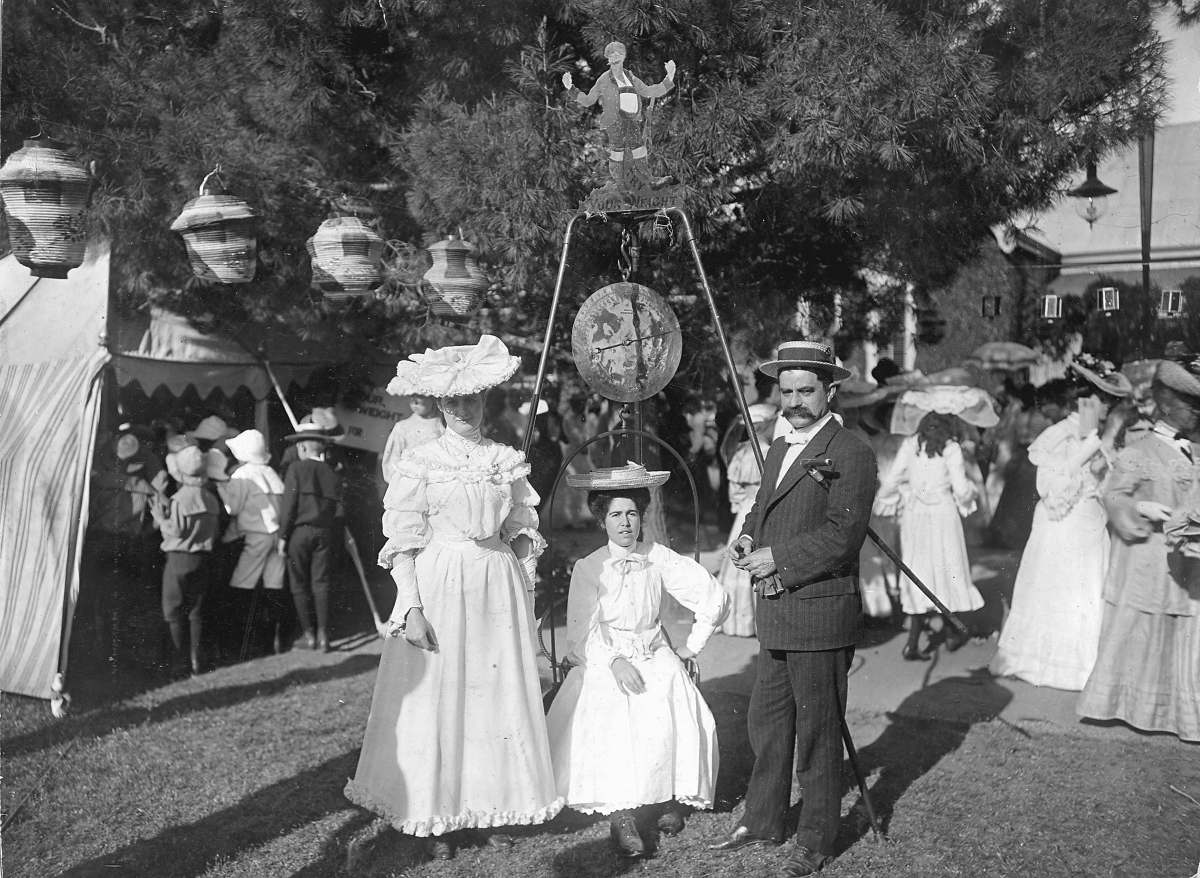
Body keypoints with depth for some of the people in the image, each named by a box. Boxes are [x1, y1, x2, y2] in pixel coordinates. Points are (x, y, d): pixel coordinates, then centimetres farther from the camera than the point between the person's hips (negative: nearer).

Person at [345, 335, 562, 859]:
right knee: (437, 696, 0)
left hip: (499, 589, 3)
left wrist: (525, 591, 4)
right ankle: (437, 817, 14)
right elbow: (403, 542, -6)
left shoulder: (508, 461, 8)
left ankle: (496, 807, 22)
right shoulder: (419, 463, -3)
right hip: (438, 587, -3)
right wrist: (411, 608, -13)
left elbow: (523, 532, 12)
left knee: (500, 694, 7)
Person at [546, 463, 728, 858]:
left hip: (655, 657, 2)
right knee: (612, 721, -30)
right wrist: (615, 662, -23)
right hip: (603, 661, -1)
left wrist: (693, 644, 6)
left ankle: (671, 797, -6)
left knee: (670, 717, -27)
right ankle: (619, 814, -22)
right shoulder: (588, 568, -3)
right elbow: (583, 630, -10)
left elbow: (714, 597, 6)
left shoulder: (659, 559, 1)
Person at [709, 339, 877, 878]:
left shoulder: (850, 454, -13)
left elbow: (842, 536, -20)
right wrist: (747, 538, 3)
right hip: (775, 614, 8)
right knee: (766, 722, 18)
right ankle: (761, 822, 34)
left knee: (817, 732, 5)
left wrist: (776, 557, -19)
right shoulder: (780, 447, 15)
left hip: (820, 615, -8)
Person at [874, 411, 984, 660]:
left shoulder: (910, 445, 2)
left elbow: (890, 480, 0)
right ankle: (951, 633, 26)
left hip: (914, 514, 3)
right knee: (948, 566, 13)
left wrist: (884, 500, 17)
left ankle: (913, 642, -1)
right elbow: (961, 489, -9)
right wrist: (967, 496, 13)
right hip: (942, 512, -2)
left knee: (918, 571, 7)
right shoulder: (951, 448, -6)